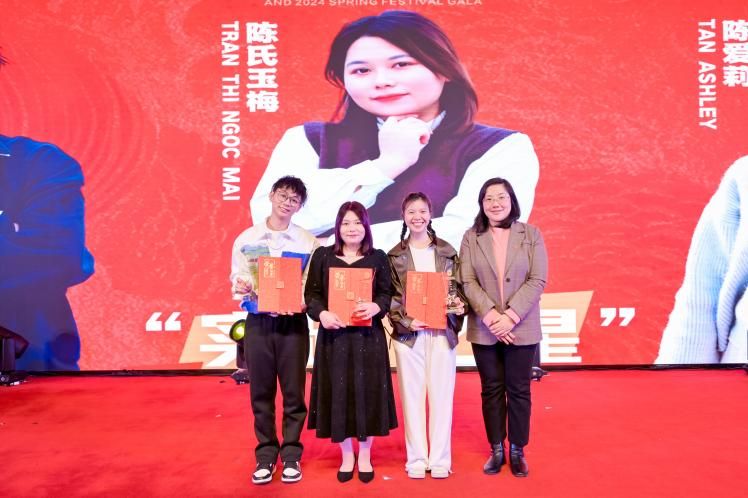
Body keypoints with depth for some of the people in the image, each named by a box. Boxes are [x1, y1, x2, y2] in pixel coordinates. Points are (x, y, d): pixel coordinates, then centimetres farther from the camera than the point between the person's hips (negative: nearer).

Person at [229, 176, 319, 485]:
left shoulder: (308, 242, 1)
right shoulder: (247, 239, 5)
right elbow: (237, 280, 4)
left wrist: (297, 302, -18)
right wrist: (242, 288, -19)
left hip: (293, 322, -1)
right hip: (258, 322, 1)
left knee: (293, 392, 5)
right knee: (261, 392, 8)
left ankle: (291, 455, 19)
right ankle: (265, 455, 22)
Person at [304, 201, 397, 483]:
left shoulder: (378, 258, 6)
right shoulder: (323, 256, 6)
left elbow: (388, 294, 3)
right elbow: (311, 293, 3)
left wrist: (376, 307, -18)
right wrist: (321, 313, -15)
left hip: (368, 337, 0)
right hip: (333, 336, 0)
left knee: (366, 392, 4)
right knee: (338, 393, 5)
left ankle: (365, 457, 22)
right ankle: (346, 456, 23)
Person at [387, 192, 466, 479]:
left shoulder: (447, 251, 9)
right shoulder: (394, 256, 5)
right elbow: (390, 296, 1)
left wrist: (460, 306, -10)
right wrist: (407, 322, -13)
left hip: (442, 332, 1)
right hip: (408, 333, -1)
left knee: (441, 395, 4)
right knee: (412, 396, 5)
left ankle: (440, 458, 17)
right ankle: (417, 458, 17)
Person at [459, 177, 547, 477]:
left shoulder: (531, 235, 0)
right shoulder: (471, 237, 2)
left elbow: (538, 280, -6)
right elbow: (467, 281, -4)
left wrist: (511, 316, -16)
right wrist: (490, 316, -16)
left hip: (521, 328, -1)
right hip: (484, 328, 1)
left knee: (518, 390, 8)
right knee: (491, 390, 10)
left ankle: (517, 451, 23)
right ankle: (496, 450, 23)